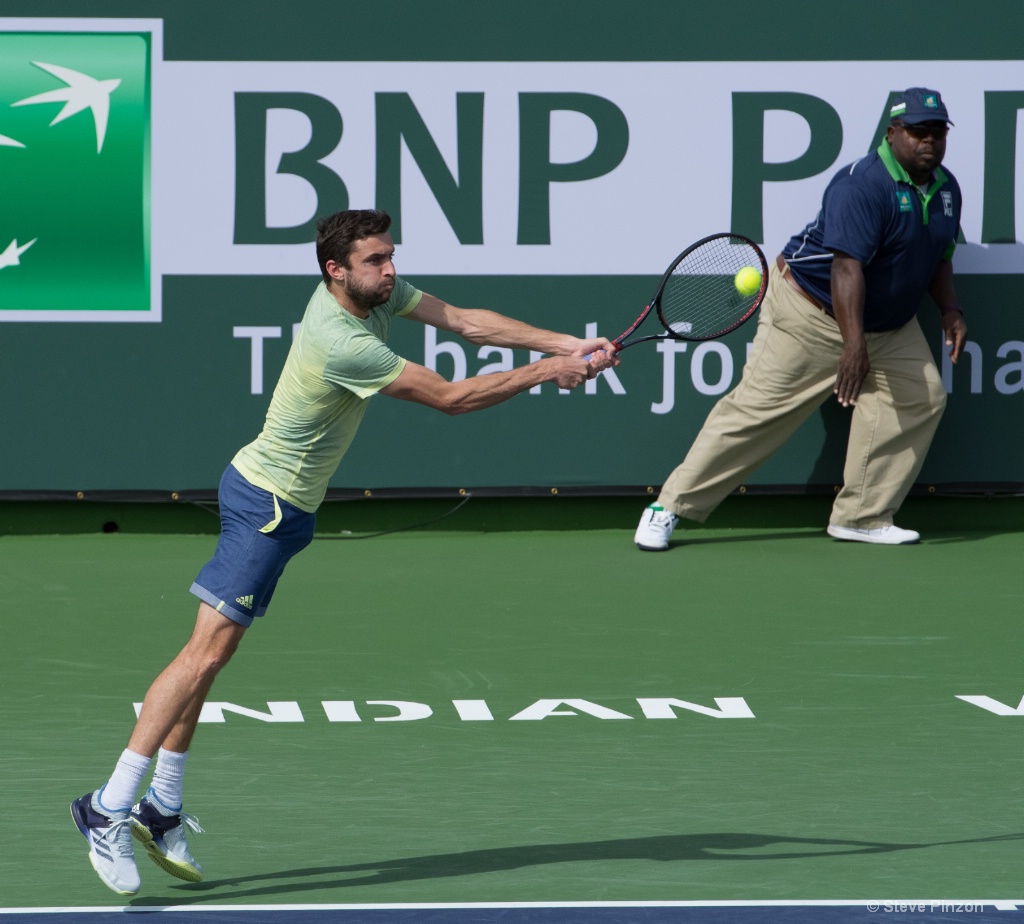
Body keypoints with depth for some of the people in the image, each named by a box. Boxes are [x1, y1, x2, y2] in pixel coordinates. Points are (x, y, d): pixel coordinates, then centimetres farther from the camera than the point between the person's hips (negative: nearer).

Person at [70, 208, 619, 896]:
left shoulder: (373, 290, 0)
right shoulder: (342, 344, -28)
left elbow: (465, 321, 0)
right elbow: (449, 397, -23)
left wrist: (566, 344, -9)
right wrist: (542, 373, -16)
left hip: (275, 501, 10)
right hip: (269, 504, -10)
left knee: (210, 655, 11)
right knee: (207, 652, -15)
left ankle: (161, 810, 14)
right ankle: (110, 807, -17)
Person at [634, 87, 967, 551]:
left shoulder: (946, 189, 2)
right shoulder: (864, 184, -27)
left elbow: (937, 257, 19)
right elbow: (847, 266, -38)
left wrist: (950, 308, 0)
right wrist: (853, 345, -47)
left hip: (889, 325, 8)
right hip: (812, 312, -8)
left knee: (920, 396, -8)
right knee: (756, 408, -8)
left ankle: (862, 516, 1)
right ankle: (669, 507, 1)